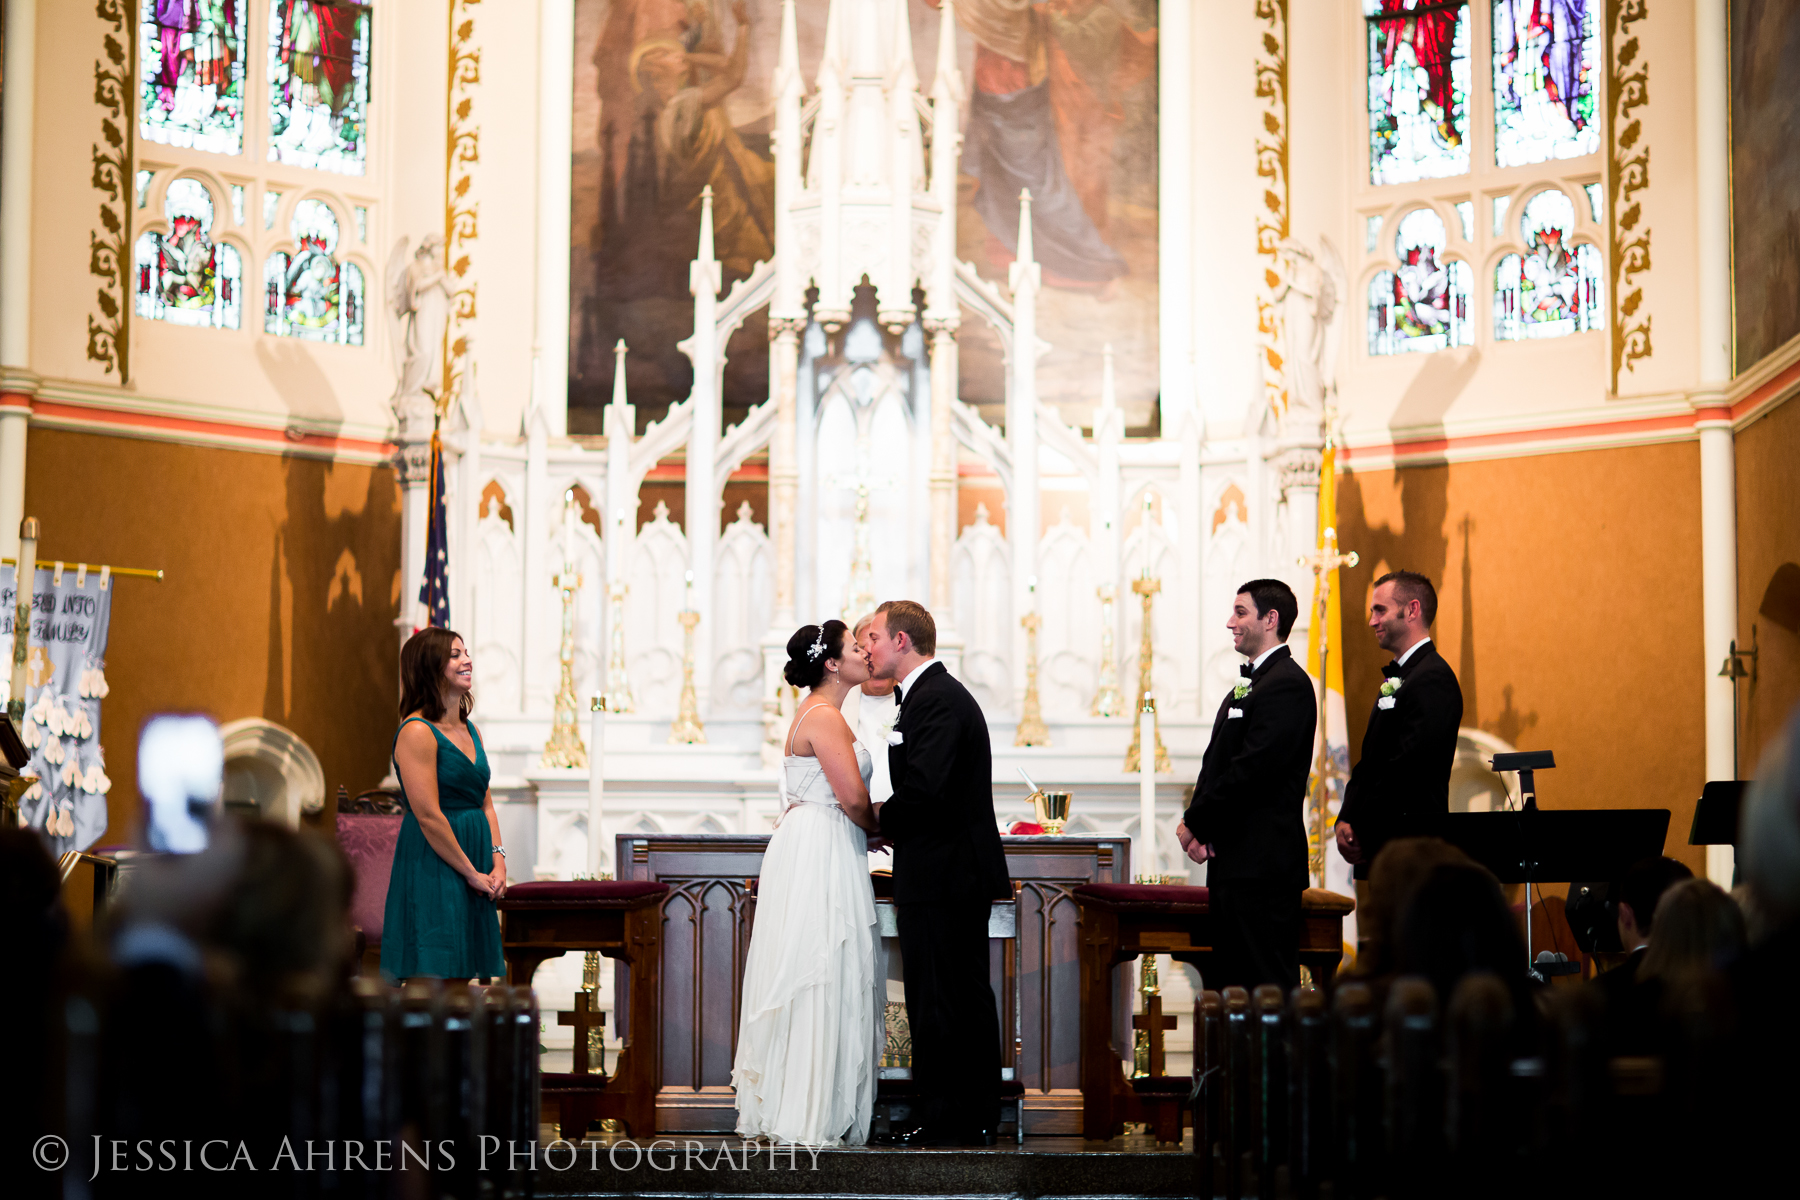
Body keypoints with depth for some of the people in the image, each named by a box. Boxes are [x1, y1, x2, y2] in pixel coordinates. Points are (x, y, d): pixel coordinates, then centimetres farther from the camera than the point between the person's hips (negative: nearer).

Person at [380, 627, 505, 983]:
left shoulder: (470, 730, 15)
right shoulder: (417, 732, -12)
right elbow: (428, 817, -16)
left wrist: (498, 860, 2)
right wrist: (472, 873, -12)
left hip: (475, 878, 9)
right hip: (431, 870, -8)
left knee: (459, 980, 8)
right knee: (430, 984, -9)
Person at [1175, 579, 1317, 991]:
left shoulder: (1287, 684, -13)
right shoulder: (1245, 687, 20)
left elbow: (1253, 769, -20)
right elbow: (1217, 764, 19)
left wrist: (1195, 822, -12)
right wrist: (1199, 827, 3)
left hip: (1263, 863, -10)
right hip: (1233, 863, 10)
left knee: (1269, 987, -8)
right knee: (1226, 987, 12)